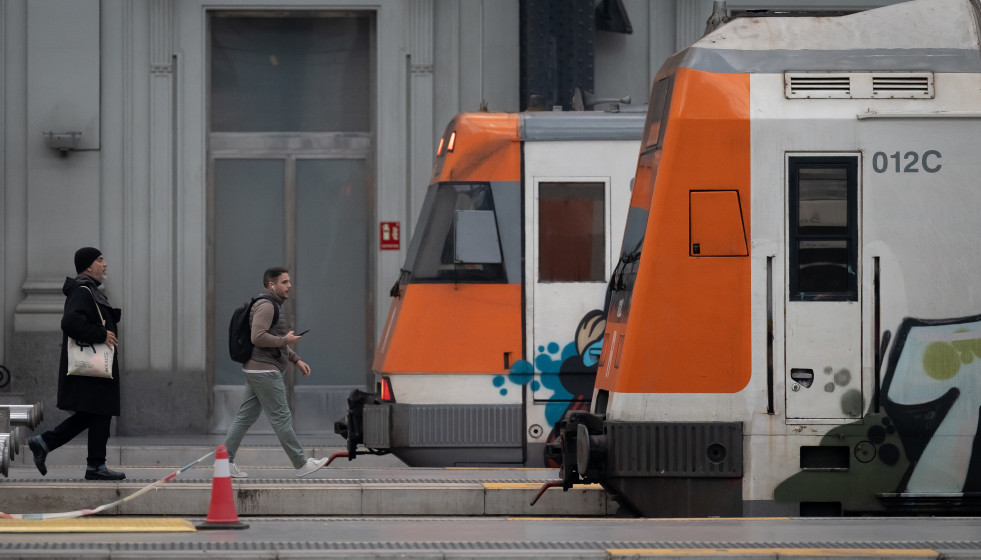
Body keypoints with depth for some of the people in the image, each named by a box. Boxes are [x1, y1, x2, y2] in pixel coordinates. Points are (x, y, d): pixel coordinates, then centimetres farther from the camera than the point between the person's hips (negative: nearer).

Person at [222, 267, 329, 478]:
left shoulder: (272, 306, 21)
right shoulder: (265, 306, -14)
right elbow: (258, 338, -26)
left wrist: (296, 360, 21)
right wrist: (285, 340, -14)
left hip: (256, 371, 11)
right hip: (265, 371, -11)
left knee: (245, 417, 8)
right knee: (281, 418, -4)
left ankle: (225, 460, 6)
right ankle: (301, 464, 1)